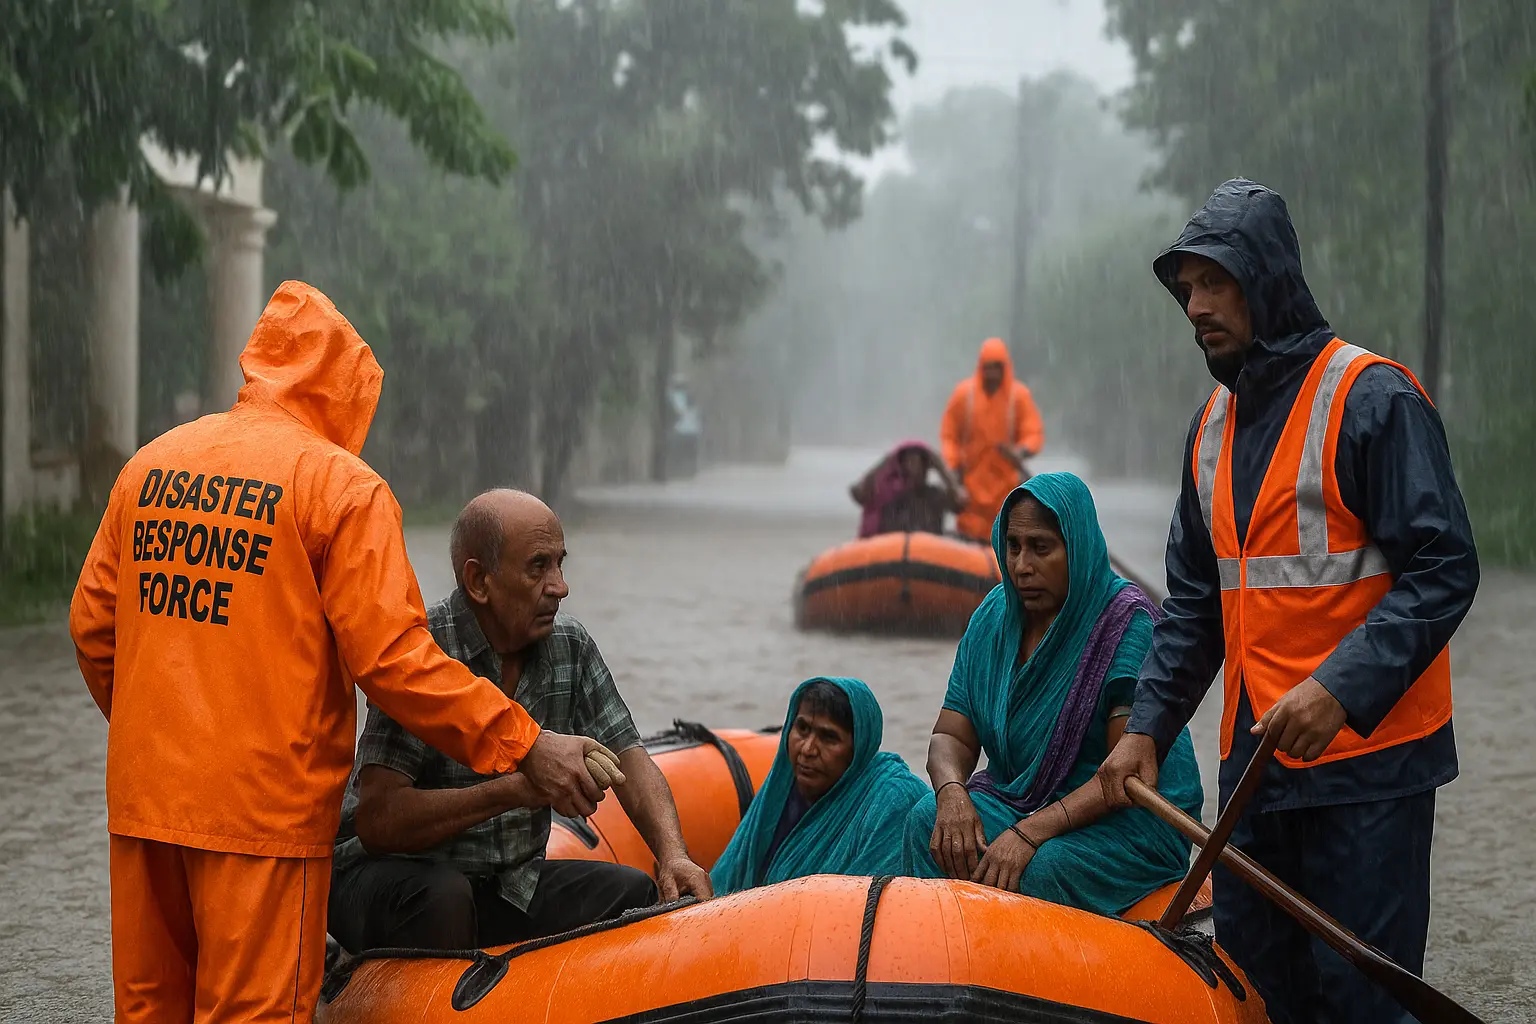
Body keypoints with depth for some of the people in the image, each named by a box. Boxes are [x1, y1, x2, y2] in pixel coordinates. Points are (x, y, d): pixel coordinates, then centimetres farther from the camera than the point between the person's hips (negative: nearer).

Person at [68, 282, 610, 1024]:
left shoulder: (149, 464, 10)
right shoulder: (342, 485, -9)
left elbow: (92, 623, 14)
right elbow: (391, 657, -15)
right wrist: (525, 746, -10)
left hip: (142, 796, 6)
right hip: (263, 808, -6)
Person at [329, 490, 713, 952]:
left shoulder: (570, 645, 1)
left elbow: (628, 758, 1)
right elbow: (377, 821, -26)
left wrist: (673, 855, -18)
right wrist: (513, 790, -33)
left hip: (511, 881, 6)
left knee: (634, 892, -17)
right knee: (440, 898, -37)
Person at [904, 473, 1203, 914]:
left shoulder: (1126, 623, -14)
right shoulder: (994, 617, 5)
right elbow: (952, 737, 6)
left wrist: (1032, 832, -31)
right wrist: (952, 792, -19)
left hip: (1132, 818, -5)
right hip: (1017, 797, 6)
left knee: (1041, 868, -35)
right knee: (929, 824, -23)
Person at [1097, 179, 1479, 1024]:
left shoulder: (1372, 399, -9)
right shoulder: (1214, 423, 14)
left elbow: (1442, 572, -15)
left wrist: (1342, 690, -25)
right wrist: (1148, 725, 9)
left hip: (1366, 759, -7)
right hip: (1256, 760, 7)